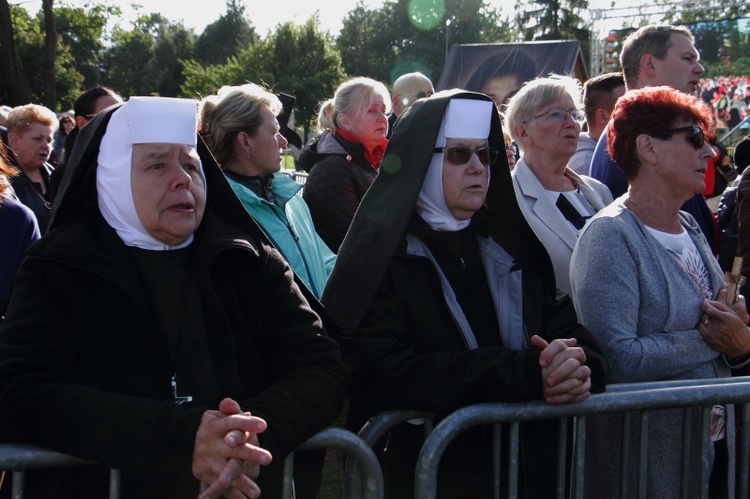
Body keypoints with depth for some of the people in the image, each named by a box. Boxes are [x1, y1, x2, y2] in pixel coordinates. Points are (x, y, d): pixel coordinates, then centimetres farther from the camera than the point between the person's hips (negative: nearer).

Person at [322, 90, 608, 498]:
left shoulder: (511, 246, 15)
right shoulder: (384, 256, -2)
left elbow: (570, 331, 10)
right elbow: (377, 374, -15)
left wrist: (577, 366, -14)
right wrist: (523, 371, -20)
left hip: (533, 464, 6)